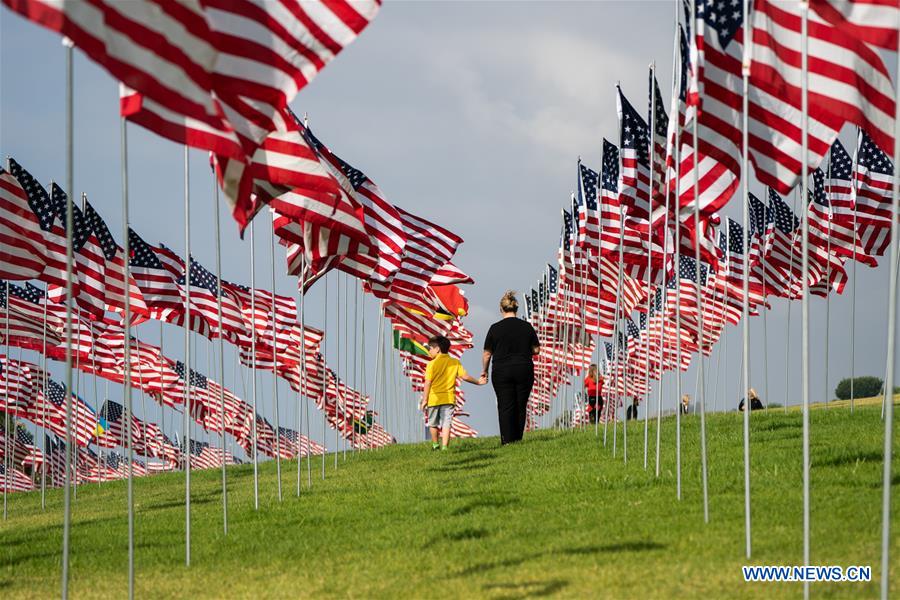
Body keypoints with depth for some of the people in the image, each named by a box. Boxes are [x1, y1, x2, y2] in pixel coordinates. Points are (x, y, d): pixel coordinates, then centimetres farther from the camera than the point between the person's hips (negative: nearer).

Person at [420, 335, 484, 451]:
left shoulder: (432, 364, -7)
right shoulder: (455, 363, 3)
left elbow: (428, 382, -12)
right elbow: (465, 376, 0)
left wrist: (424, 400, -10)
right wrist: (478, 382, 17)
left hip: (434, 398, -2)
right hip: (449, 397, 2)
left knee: (433, 424, 15)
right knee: (446, 424, 0)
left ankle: (435, 444, 27)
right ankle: (444, 446, -11)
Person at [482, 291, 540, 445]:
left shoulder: (495, 328, -5)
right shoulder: (526, 326, 0)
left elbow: (487, 353, 0)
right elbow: (536, 350, 6)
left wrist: (484, 371, 14)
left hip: (501, 372, -2)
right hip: (524, 371, 2)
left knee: (505, 407, 0)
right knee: (520, 406, 9)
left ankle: (507, 440, -8)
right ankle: (518, 438, 10)